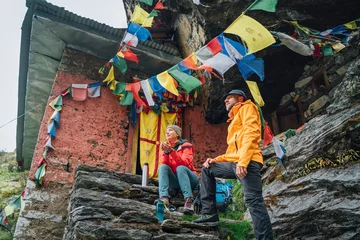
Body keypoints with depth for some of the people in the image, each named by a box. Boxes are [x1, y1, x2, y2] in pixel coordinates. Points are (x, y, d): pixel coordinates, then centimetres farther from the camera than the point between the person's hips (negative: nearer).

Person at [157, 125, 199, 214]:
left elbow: (184, 163, -18)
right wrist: (165, 152, -20)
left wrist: (171, 151, -27)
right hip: (175, 181, 3)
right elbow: (165, 164, -3)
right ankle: (163, 198, -40)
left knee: (180, 168, -32)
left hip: (189, 178, -3)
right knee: (163, 167, -22)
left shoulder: (186, 145, 0)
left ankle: (189, 200, -44)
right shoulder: (167, 147, 12)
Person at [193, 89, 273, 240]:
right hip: (234, 163, 10)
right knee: (207, 169, 18)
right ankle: (210, 214, 12)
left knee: (253, 201, -17)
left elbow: (251, 132, -10)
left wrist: (243, 161, -22)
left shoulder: (247, 107, 9)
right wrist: (216, 160, 16)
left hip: (247, 162, -9)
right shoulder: (235, 119, 34)